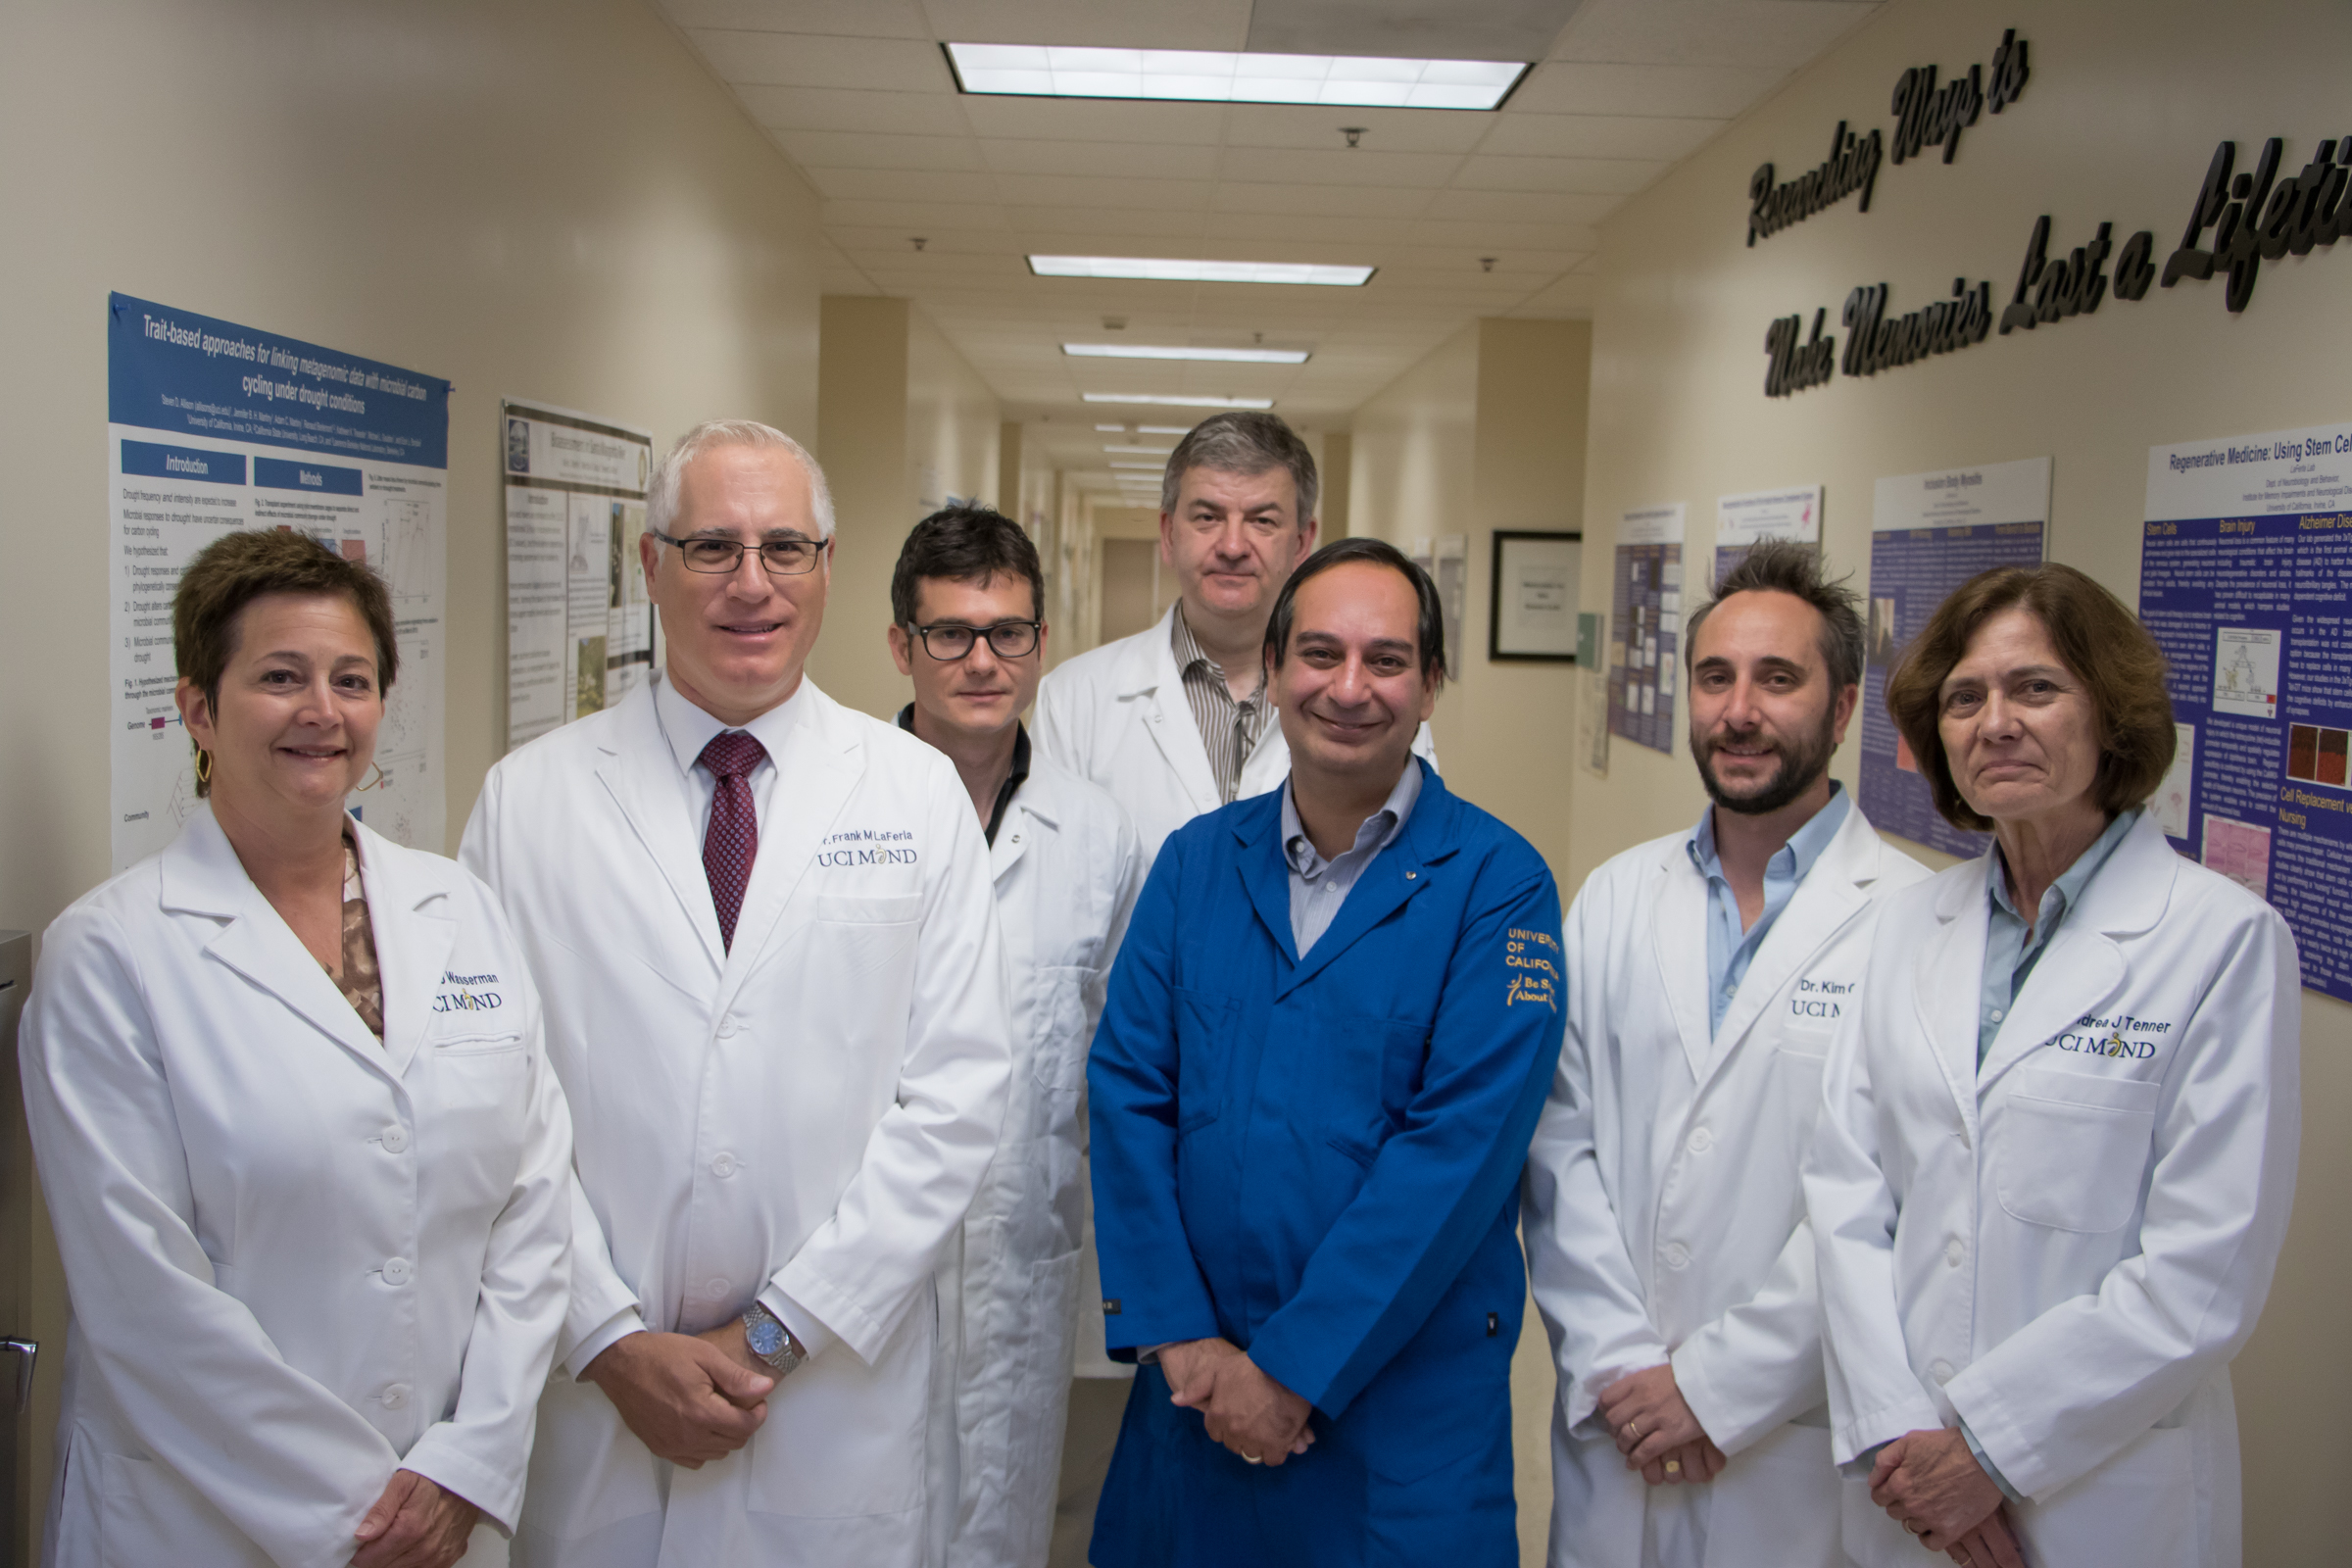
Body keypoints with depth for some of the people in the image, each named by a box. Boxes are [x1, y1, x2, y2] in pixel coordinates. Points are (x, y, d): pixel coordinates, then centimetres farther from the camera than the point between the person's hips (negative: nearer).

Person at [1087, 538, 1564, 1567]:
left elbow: (1460, 1146, -15)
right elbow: (1126, 1094, 0)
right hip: (1199, 1390, 3)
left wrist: (1295, 1369, -15)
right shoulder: (1195, 861, 3)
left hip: (1403, 1398, -3)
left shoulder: (1498, 885, -9)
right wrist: (1178, 1335, -9)